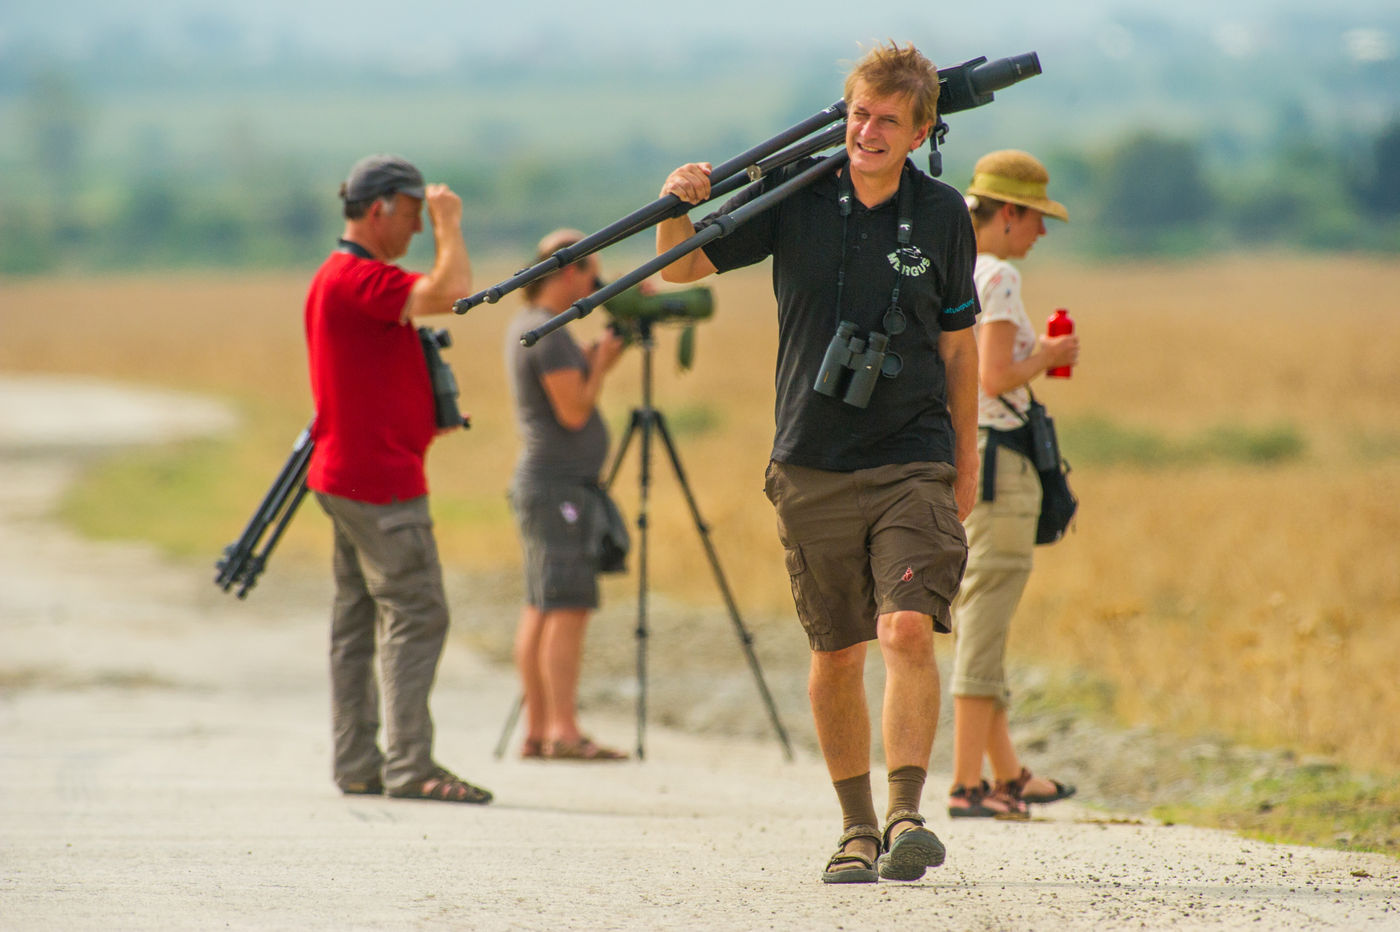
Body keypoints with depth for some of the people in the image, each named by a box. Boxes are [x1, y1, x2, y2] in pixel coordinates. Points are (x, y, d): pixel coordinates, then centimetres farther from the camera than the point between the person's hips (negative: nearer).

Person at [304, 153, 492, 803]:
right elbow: (451, 292, -29)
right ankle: (409, 766, -14)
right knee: (416, 615, -11)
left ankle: (358, 764, 12)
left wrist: (428, 414, 15)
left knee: (359, 621, 10)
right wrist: (450, 224, -14)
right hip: (380, 481, -11)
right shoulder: (357, 279, -16)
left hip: (349, 476, 11)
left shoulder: (337, 279, 18)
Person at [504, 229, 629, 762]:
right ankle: (563, 733, -16)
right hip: (558, 485, -10)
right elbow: (574, 411, -19)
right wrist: (602, 362, -5)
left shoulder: (526, 326, 15)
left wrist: (603, 351, 11)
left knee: (540, 609, 9)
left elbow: (574, 401, 21)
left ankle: (537, 731, 9)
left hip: (541, 483, 10)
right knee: (568, 608, -12)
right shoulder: (548, 334, -15)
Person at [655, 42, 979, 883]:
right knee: (837, 654, 8)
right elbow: (682, 268, 0)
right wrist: (680, 210, -22)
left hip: (914, 461, -1)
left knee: (909, 629, -18)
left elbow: (958, 341, 10)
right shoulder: (796, 196, -2)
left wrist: (966, 457, 13)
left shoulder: (941, 215, 0)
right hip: (814, 466, 1)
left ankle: (907, 816, -18)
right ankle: (858, 830, 19)